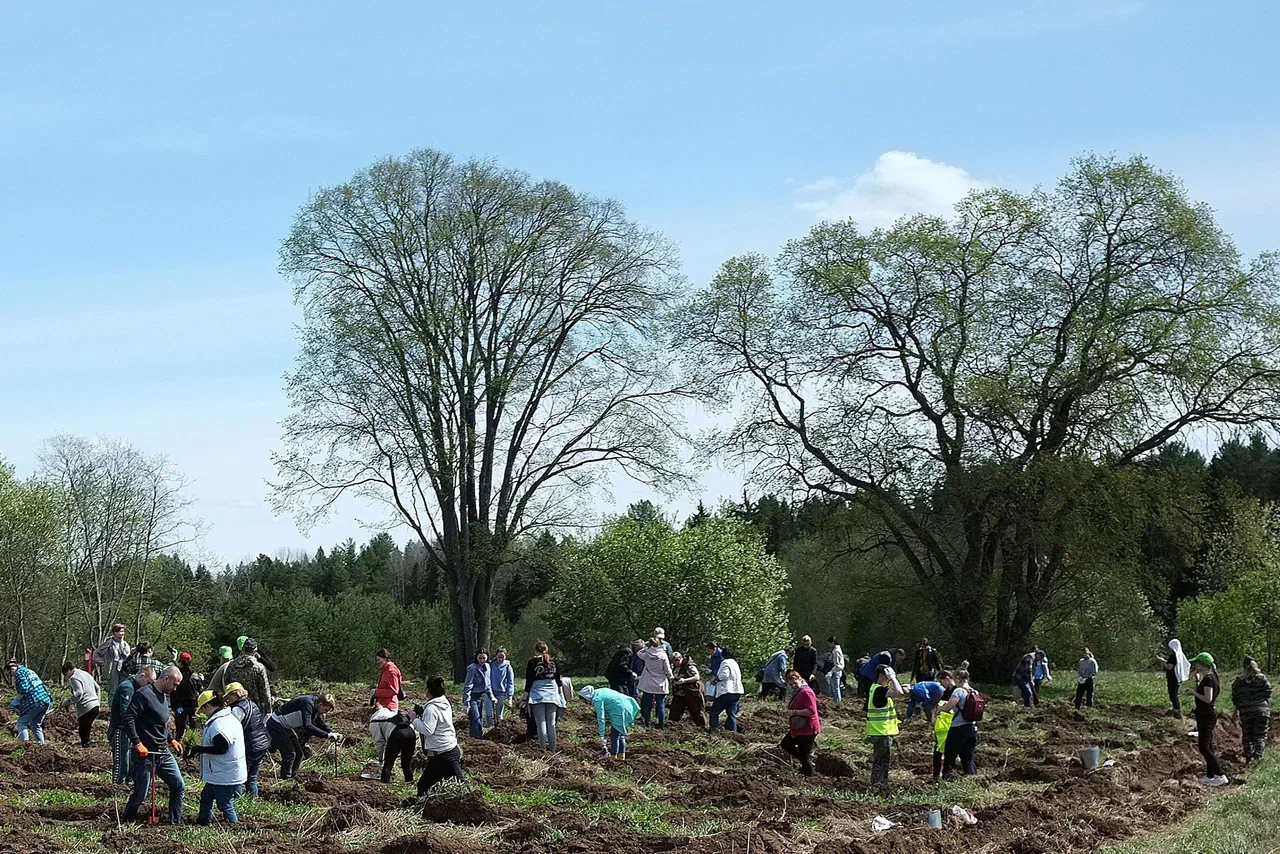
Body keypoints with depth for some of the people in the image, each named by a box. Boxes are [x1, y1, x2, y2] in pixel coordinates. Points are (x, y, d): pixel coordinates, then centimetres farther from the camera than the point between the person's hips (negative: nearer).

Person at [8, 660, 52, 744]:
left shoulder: (19, 673, -2)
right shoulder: (29, 671, 26)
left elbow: (24, 690, -14)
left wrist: (16, 700, -2)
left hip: (34, 702, -9)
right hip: (46, 700, 9)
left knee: (21, 723, 1)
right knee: (35, 725, 18)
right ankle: (41, 744, 13)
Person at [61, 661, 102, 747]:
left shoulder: (74, 678, -7)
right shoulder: (86, 673, 21)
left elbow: (78, 693, -20)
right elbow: (97, 688, 26)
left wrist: (67, 702, -9)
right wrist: (98, 703, 33)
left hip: (86, 708, -9)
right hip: (96, 706, 9)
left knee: (84, 734, -5)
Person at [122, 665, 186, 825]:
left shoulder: (164, 697, 15)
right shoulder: (144, 694, -14)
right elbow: (128, 719, -21)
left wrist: (171, 740, 16)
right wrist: (137, 744, -24)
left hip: (164, 753, 9)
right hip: (146, 753, -9)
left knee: (179, 787, 7)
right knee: (141, 793, -3)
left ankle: (175, 823, 16)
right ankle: (125, 822, 15)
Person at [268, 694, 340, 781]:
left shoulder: (315, 708, 2)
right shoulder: (308, 703, -27)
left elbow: (321, 725, 13)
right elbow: (307, 726, -36)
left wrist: (333, 733, -6)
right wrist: (327, 735, -37)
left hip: (286, 727, 10)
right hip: (276, 725, -10)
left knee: (298, 754, 9)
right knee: (290, 753, -15)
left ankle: (293, 778, 17)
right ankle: (285, 780, -8)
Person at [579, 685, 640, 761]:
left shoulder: (597, 700, -14)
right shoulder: (600, 692, 14)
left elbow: (601, 719, -17)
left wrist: (602, 736, -14)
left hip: (620, 712, -10)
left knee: (614, 736, 1)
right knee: (621, 736, 19)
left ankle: (614, 758, 6)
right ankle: (621, 758, 26)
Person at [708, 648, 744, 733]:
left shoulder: (725, 662, -7)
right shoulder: (735, 663, 21)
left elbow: (724, 674, -22)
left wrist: (715, 679, -5)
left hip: (727, 692, -9)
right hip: (737, 692, 9)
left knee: (714, 712, 1)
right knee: (732, 714, 9)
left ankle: (714, 731, -3)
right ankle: (733, 732, 3)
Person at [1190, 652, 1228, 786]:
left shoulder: (1208, 679, -18)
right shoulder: (1211, 677, 13)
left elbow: (1208, 699, -25)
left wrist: (1194, 693, -14)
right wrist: (1197, 680, 13)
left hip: (1206, 715, -10)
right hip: (1208, 714, 10)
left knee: (1204, 748, -10)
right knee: (1208, 747, 15)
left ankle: (1221, 776, -12)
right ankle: (1210, 776, 21)